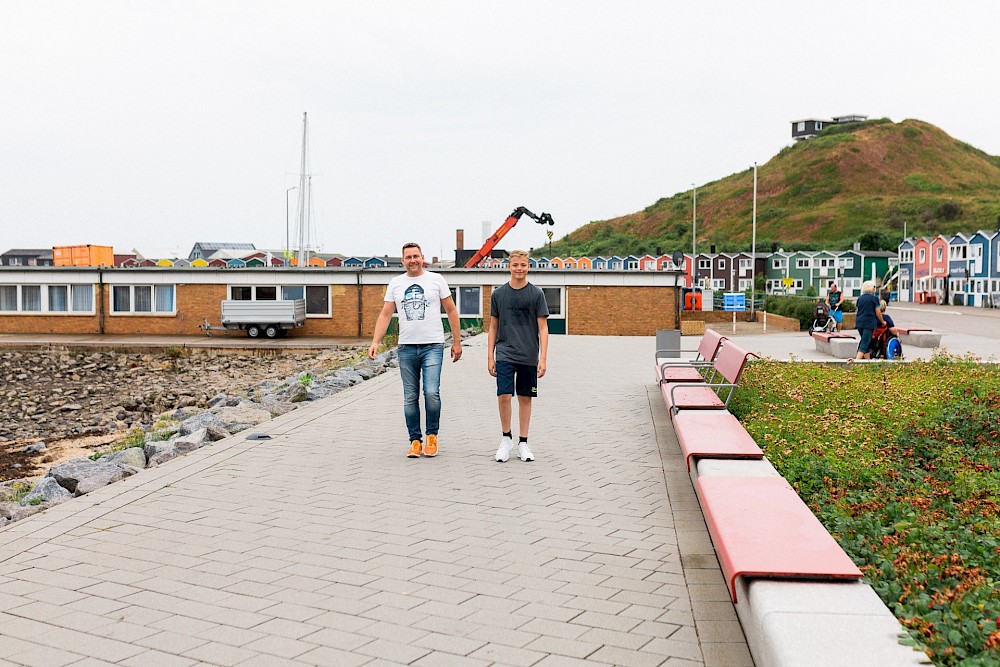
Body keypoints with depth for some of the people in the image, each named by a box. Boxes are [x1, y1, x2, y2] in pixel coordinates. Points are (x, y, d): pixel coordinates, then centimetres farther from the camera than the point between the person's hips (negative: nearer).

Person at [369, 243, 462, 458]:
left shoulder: (436, 279, 4)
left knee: (431, 393, -13)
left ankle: (432, 436, 7)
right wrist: (375, 342, -4)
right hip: (406, 348, 3)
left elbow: (451, 311, 7)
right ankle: (415, 440, 16)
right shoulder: (395, 283, 10)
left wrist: (457, 341, 3)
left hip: (433, 346, -3)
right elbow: (385, 315, 8)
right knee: (410, 397, 6)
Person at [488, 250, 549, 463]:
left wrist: (543, 359, -8)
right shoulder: (498, 294, 4)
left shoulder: (536, 294, 0)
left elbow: (543, 328, -1)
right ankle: (506, 438, 9)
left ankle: (523, 443, 17)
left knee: (525, 398, 7)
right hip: (504, 355, 0)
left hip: (529, 357, 0)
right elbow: (493, 327, 9)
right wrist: (490, 357, 4)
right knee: (504, 396, -10)